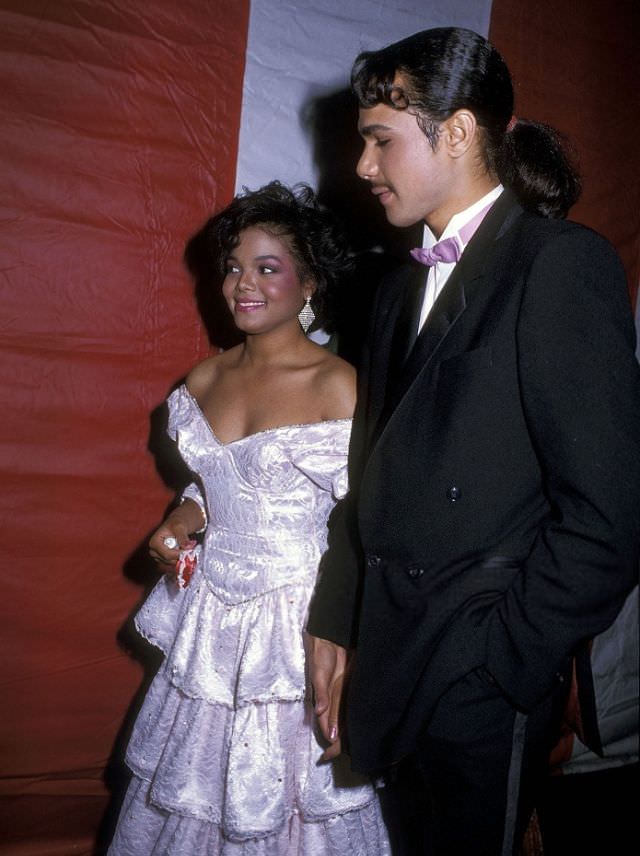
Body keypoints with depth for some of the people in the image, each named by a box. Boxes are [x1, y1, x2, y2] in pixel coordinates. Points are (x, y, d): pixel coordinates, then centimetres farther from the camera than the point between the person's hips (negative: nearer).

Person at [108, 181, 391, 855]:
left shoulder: (339, 386, -15)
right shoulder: (202, 381, 3)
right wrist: (185, 517, -2)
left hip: (297, 618, -5)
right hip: (211, 615, 6)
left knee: (286, 798, 11)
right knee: (198, 785, 20)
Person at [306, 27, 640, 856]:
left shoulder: (562, 264, -11)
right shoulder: (403, 287, 12)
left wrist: (505, 658, -13)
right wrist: (334, 627, 9)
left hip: (485, 683, -6)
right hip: (393, 662, 6)